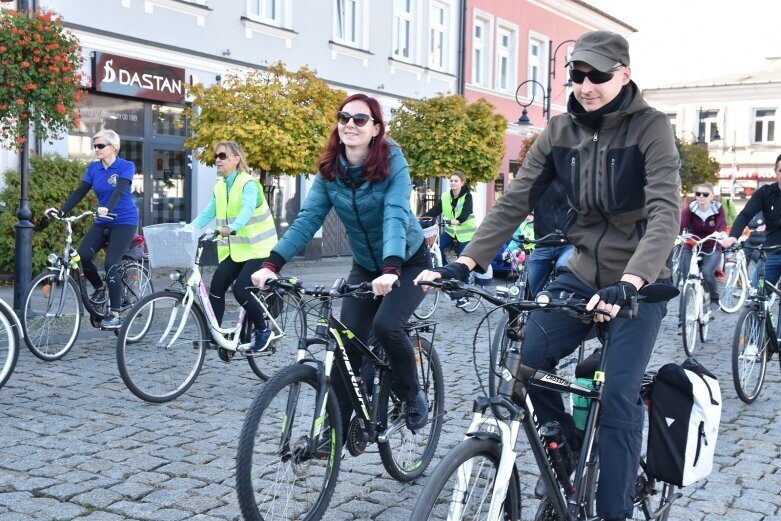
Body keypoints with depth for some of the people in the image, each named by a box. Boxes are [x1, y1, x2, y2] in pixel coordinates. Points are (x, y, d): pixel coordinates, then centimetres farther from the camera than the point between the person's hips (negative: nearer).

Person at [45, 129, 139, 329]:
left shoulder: (126, 166, -8)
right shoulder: (93, 167, 5)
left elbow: (119, 190, -25)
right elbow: (80, 192, -2)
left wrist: (107, 208, -44)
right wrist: (61, 211, -17)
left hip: (124, 221, -5)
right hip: (102, 222, 5)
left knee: (111, 264, -17)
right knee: (82, 255, -17)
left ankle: (115, 315, -8)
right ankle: (100, 287, 12)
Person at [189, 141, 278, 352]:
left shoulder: (248, 183, -14)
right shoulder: (219, 186, 9)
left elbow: (247, 210, -31)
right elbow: (208, 213, 4)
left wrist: (231, 229, -50)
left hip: (257, 247, -7)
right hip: (234, 248, 7)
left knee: (241, 289, -15)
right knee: (216, 286, -5)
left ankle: (263, 330, 5)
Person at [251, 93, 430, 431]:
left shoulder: (392, 162, -20)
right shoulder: (329, 170, -8)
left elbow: (396, 216, -34)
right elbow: (307, 219, -16)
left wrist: (391, 269, -50)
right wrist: (272, 264, -30)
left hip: (408, 262, -4)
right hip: (365, 267, 4)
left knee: (386, 325, -26)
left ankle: (412, 396, 1)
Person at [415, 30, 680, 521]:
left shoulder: (651, 128, -14)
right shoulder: (560, 132, -1)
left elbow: (665, 213, -25)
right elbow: (514, 202, -5)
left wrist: (627, 284, -41)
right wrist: (463, 263, -18)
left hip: (639, 283, -4)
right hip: (582, 273, 4)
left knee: (618, 400, -12)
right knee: (528, 360, -13)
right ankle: (568, 444, 14)